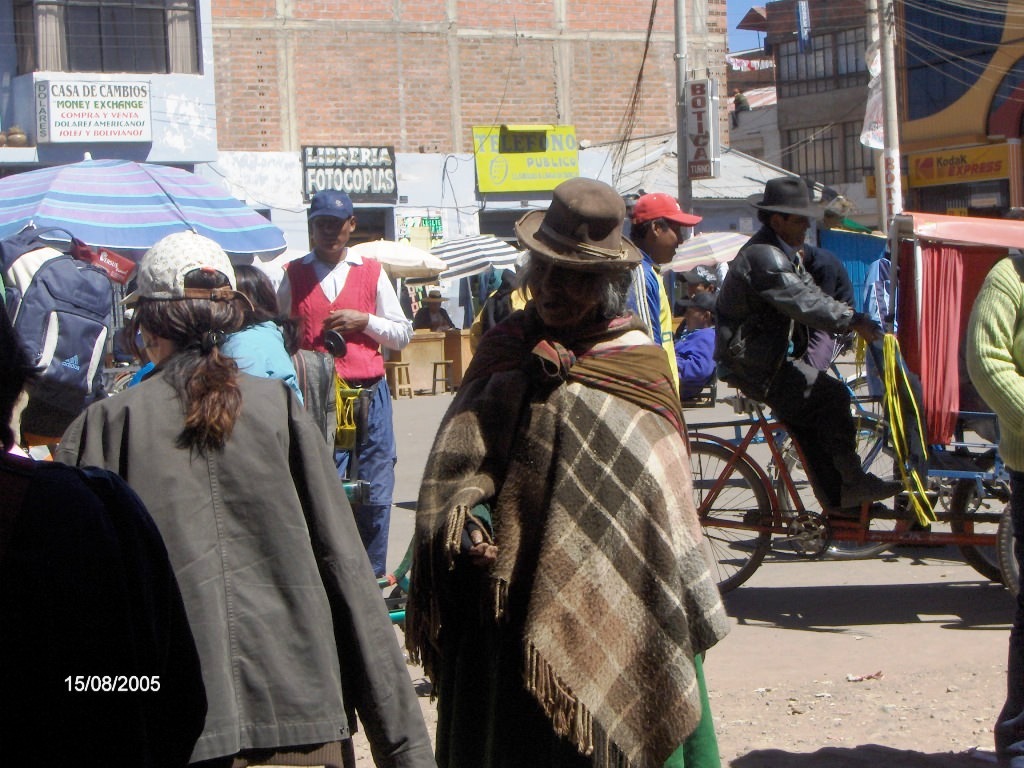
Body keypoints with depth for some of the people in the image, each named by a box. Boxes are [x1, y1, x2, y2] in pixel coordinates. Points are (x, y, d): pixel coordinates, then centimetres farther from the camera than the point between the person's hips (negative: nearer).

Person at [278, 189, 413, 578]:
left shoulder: (372, 273, 12)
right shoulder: (295, 275, 11)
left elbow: (403, 333, 12)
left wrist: (364, 320, -4)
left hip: (369, 395, 1)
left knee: (374, 492, 1)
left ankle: (371, 576, 13)